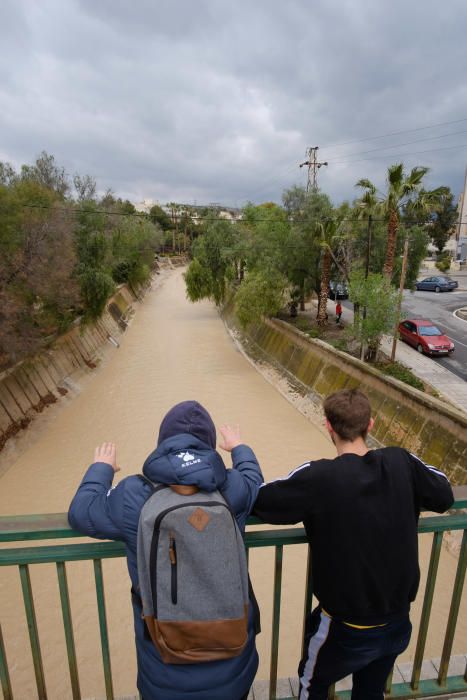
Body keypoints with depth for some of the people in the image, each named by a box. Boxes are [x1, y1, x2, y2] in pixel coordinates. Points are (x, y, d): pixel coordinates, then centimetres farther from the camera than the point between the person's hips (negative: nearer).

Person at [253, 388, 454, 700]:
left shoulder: (319, 477, -28)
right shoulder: (401, 461, -15)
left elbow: (254, 499, -22)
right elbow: (445, 496, 1)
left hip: (347, 627, -4)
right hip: (398, 621, 4)